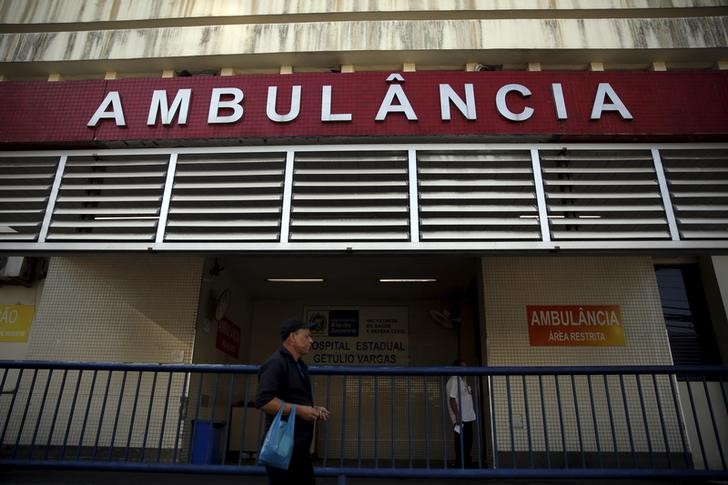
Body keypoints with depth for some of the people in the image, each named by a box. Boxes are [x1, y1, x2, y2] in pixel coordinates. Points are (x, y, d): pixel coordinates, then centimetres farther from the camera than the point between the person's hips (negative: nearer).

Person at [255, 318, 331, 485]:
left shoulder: (299, 364, 16)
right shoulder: (276, 363, -15)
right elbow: (263, 401, -25)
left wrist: (313, 409, 9)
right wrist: (299, 410, -21)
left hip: (299, 445, 10)